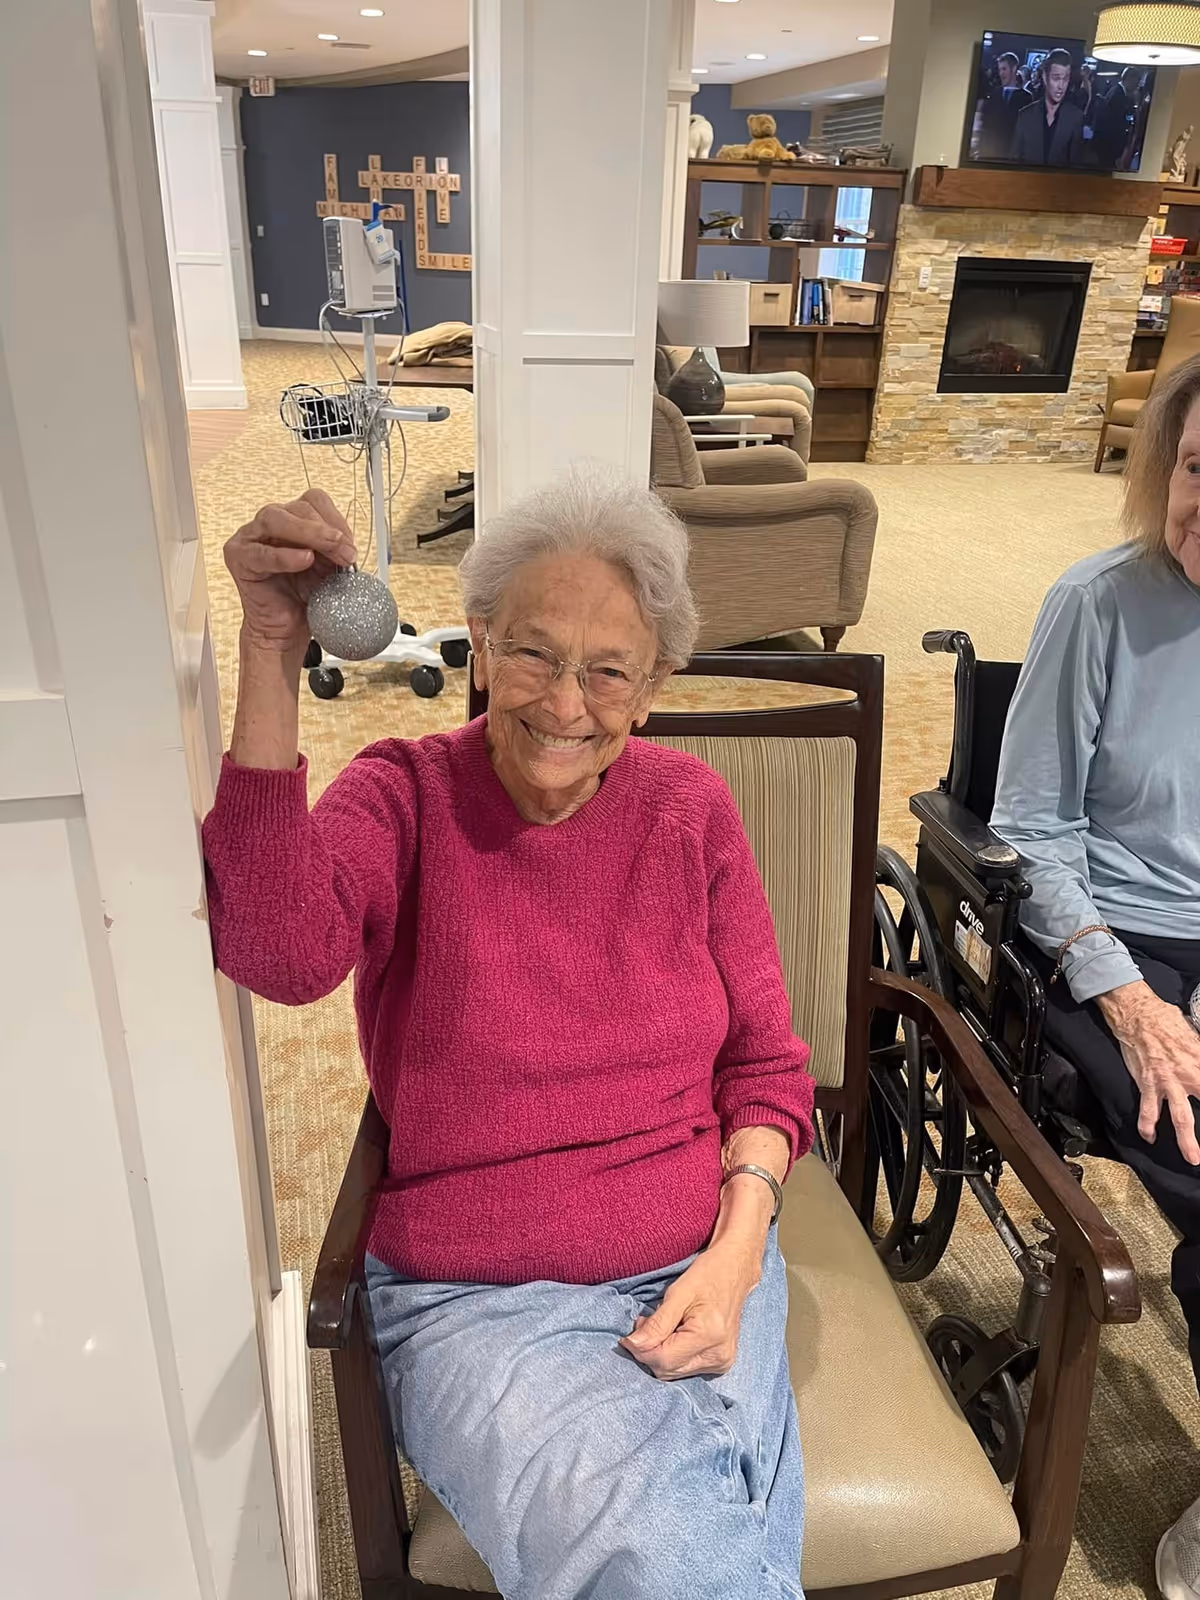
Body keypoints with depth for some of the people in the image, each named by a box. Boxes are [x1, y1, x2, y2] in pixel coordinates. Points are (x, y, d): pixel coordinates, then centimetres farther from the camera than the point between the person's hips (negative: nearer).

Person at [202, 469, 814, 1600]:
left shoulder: (688, 807, 0)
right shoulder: (407, 795, -7)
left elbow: (766, 1063, 5)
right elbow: (280, 953, -29)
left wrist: (735, 1255, -10)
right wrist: (272, 652, -33)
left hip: (696, 1267, 2)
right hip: (473, 1296, -2)